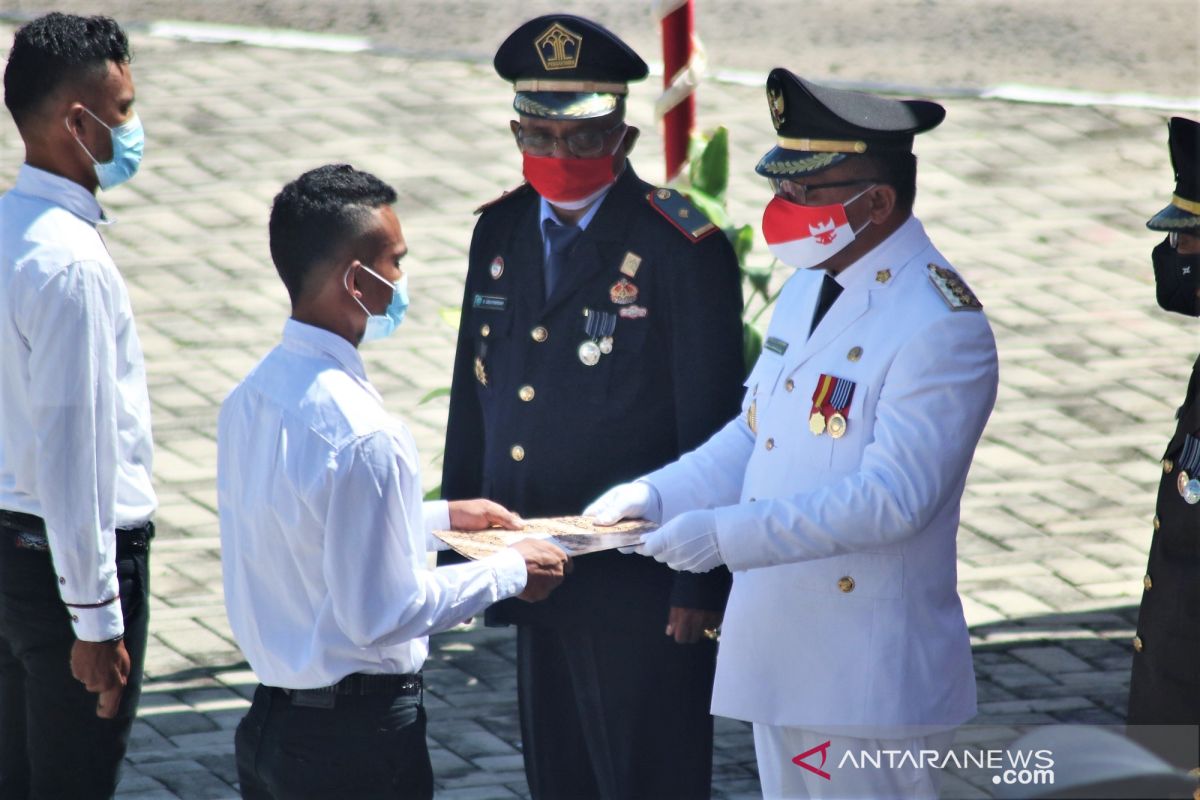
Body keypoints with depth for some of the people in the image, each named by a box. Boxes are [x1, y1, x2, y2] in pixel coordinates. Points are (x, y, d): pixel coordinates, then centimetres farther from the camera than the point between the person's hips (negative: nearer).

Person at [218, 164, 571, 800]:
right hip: (356, 739, -9)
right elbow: (381, 613, -21)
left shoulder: (252, 397, 4)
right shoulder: (361, 436, -24)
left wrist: (438, 519, 22)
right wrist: (509, 571, -9)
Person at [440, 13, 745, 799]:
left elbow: (711, 429, -12)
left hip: (641, 587, -6)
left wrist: (698, 585, -14)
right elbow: (474, 398, 15)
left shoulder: (683, 248, -11)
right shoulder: (501, 232, 9)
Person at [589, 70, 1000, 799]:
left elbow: (889, 498, -25)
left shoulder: (942, 327, -18)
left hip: (869, 679, -9)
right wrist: (654, 495, 2)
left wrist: (727, 535, -26)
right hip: (780, 658, 9)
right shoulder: (809, 288, 12)